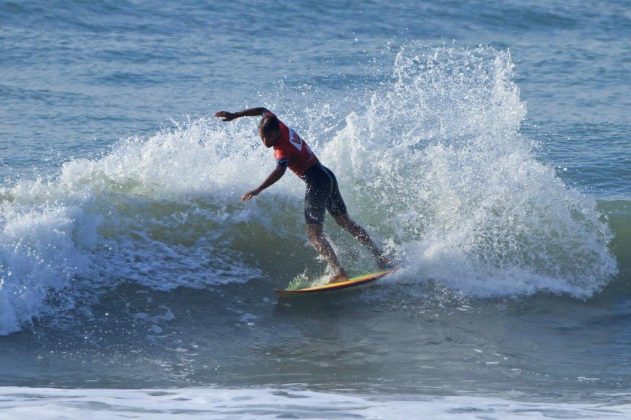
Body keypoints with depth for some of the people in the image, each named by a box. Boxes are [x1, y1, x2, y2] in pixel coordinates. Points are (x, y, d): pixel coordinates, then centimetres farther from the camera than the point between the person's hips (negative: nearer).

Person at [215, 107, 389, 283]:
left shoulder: (283, 148, -21)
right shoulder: (280, 127, 2)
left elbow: (280, 170, -41)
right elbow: (263, 111, 20)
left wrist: (258, 190, -50)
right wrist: (235, 115, 22)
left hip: (317, 183, -10)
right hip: (327, 176, 10)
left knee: (314, 235, -14)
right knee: (346, 222, 21)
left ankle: (339, 272, -30)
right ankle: (380, 257, 26)